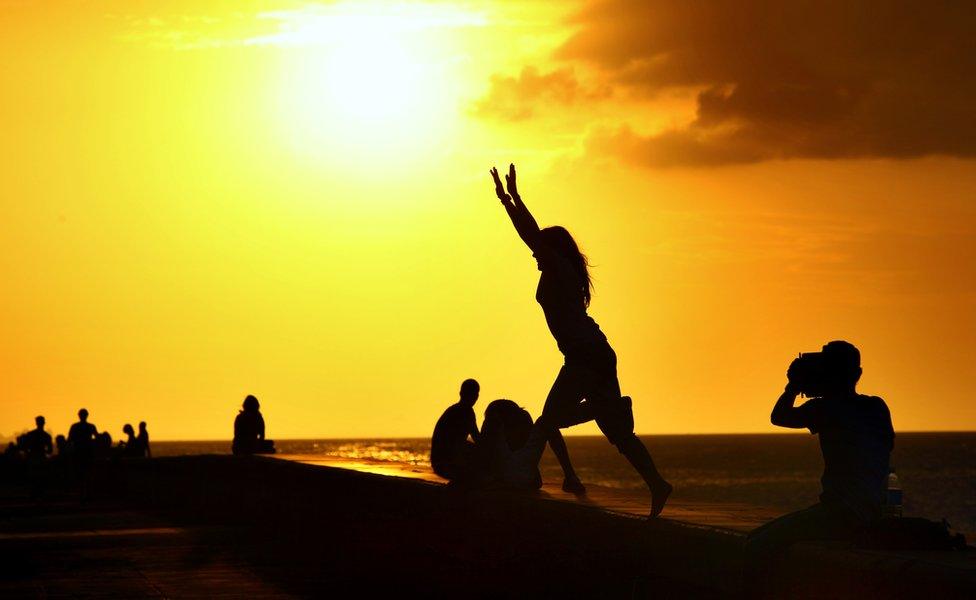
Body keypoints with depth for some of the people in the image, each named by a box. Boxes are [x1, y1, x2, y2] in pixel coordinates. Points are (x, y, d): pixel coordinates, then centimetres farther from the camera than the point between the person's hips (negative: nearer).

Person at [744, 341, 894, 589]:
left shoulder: (825, 408, -8)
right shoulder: (878, 408, 10)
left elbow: (778, 417, 6)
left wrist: (794, 385, 22)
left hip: (841, 516, -9)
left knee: (757, 545, -9)